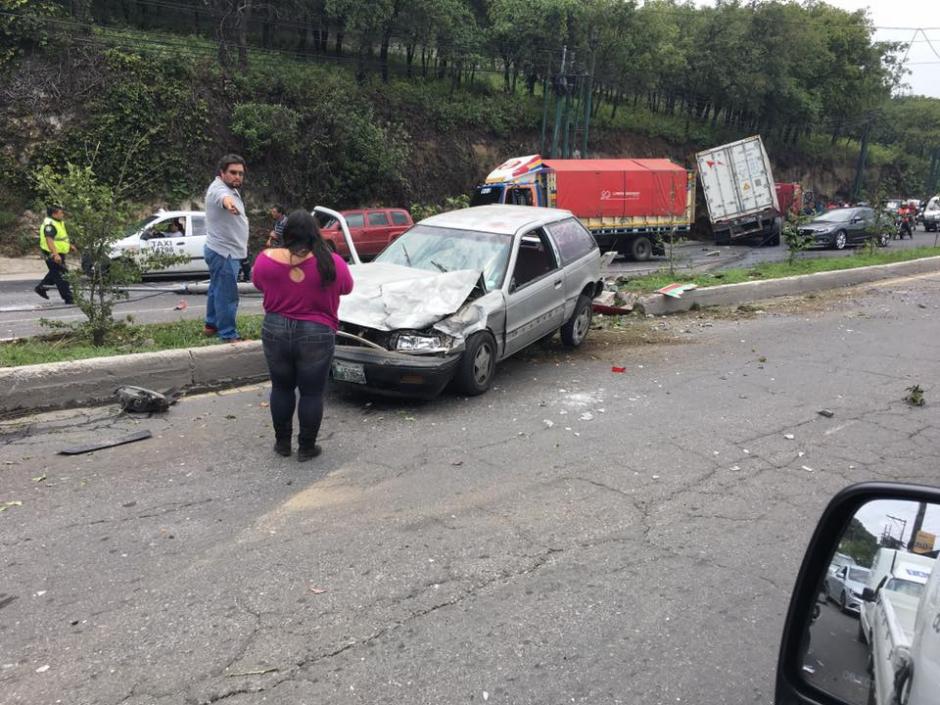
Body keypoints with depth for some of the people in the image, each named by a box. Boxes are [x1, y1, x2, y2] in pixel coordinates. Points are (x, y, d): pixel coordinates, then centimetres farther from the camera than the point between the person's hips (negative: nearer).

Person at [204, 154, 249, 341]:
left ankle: (211, 325, 35)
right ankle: (229, 335, -3)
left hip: (224, 250, 11)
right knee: (227, 295, -7)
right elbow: (223, 197, -49)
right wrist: (227, 201, -71)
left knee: (217, 289, 21)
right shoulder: (219, 188, -21)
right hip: (224, 252, -11)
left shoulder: (230, 188, 12)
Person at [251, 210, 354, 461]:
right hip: (316, 336, -2)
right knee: (312, 393, 10)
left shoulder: (267, 259, -6)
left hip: (275, 332, 2)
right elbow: (347, 288, 8)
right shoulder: (331, 263, -10)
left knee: (281, 388, 18)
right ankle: (306, 447, 18)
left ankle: (282, 442, 29)